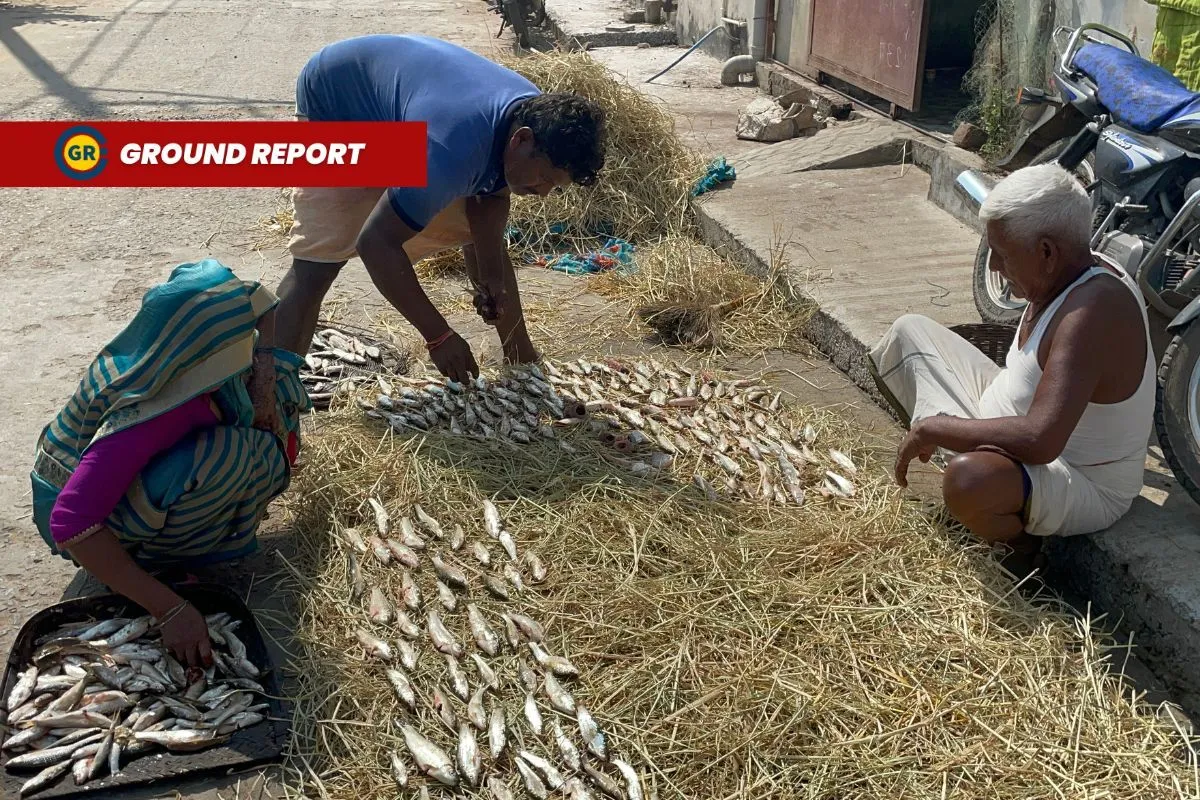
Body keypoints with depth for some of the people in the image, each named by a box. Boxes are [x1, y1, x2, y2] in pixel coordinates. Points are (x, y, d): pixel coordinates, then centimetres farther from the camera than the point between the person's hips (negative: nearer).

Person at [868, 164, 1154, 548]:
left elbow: (1040, 440, -43)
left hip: (1082, 487, -8)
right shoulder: (1067, 276, -6)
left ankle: (1018, 544, -11)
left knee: (970, 478, -45)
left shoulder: (1091, 312, -34)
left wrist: (932, 428, -31)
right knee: (909, 332, 13)